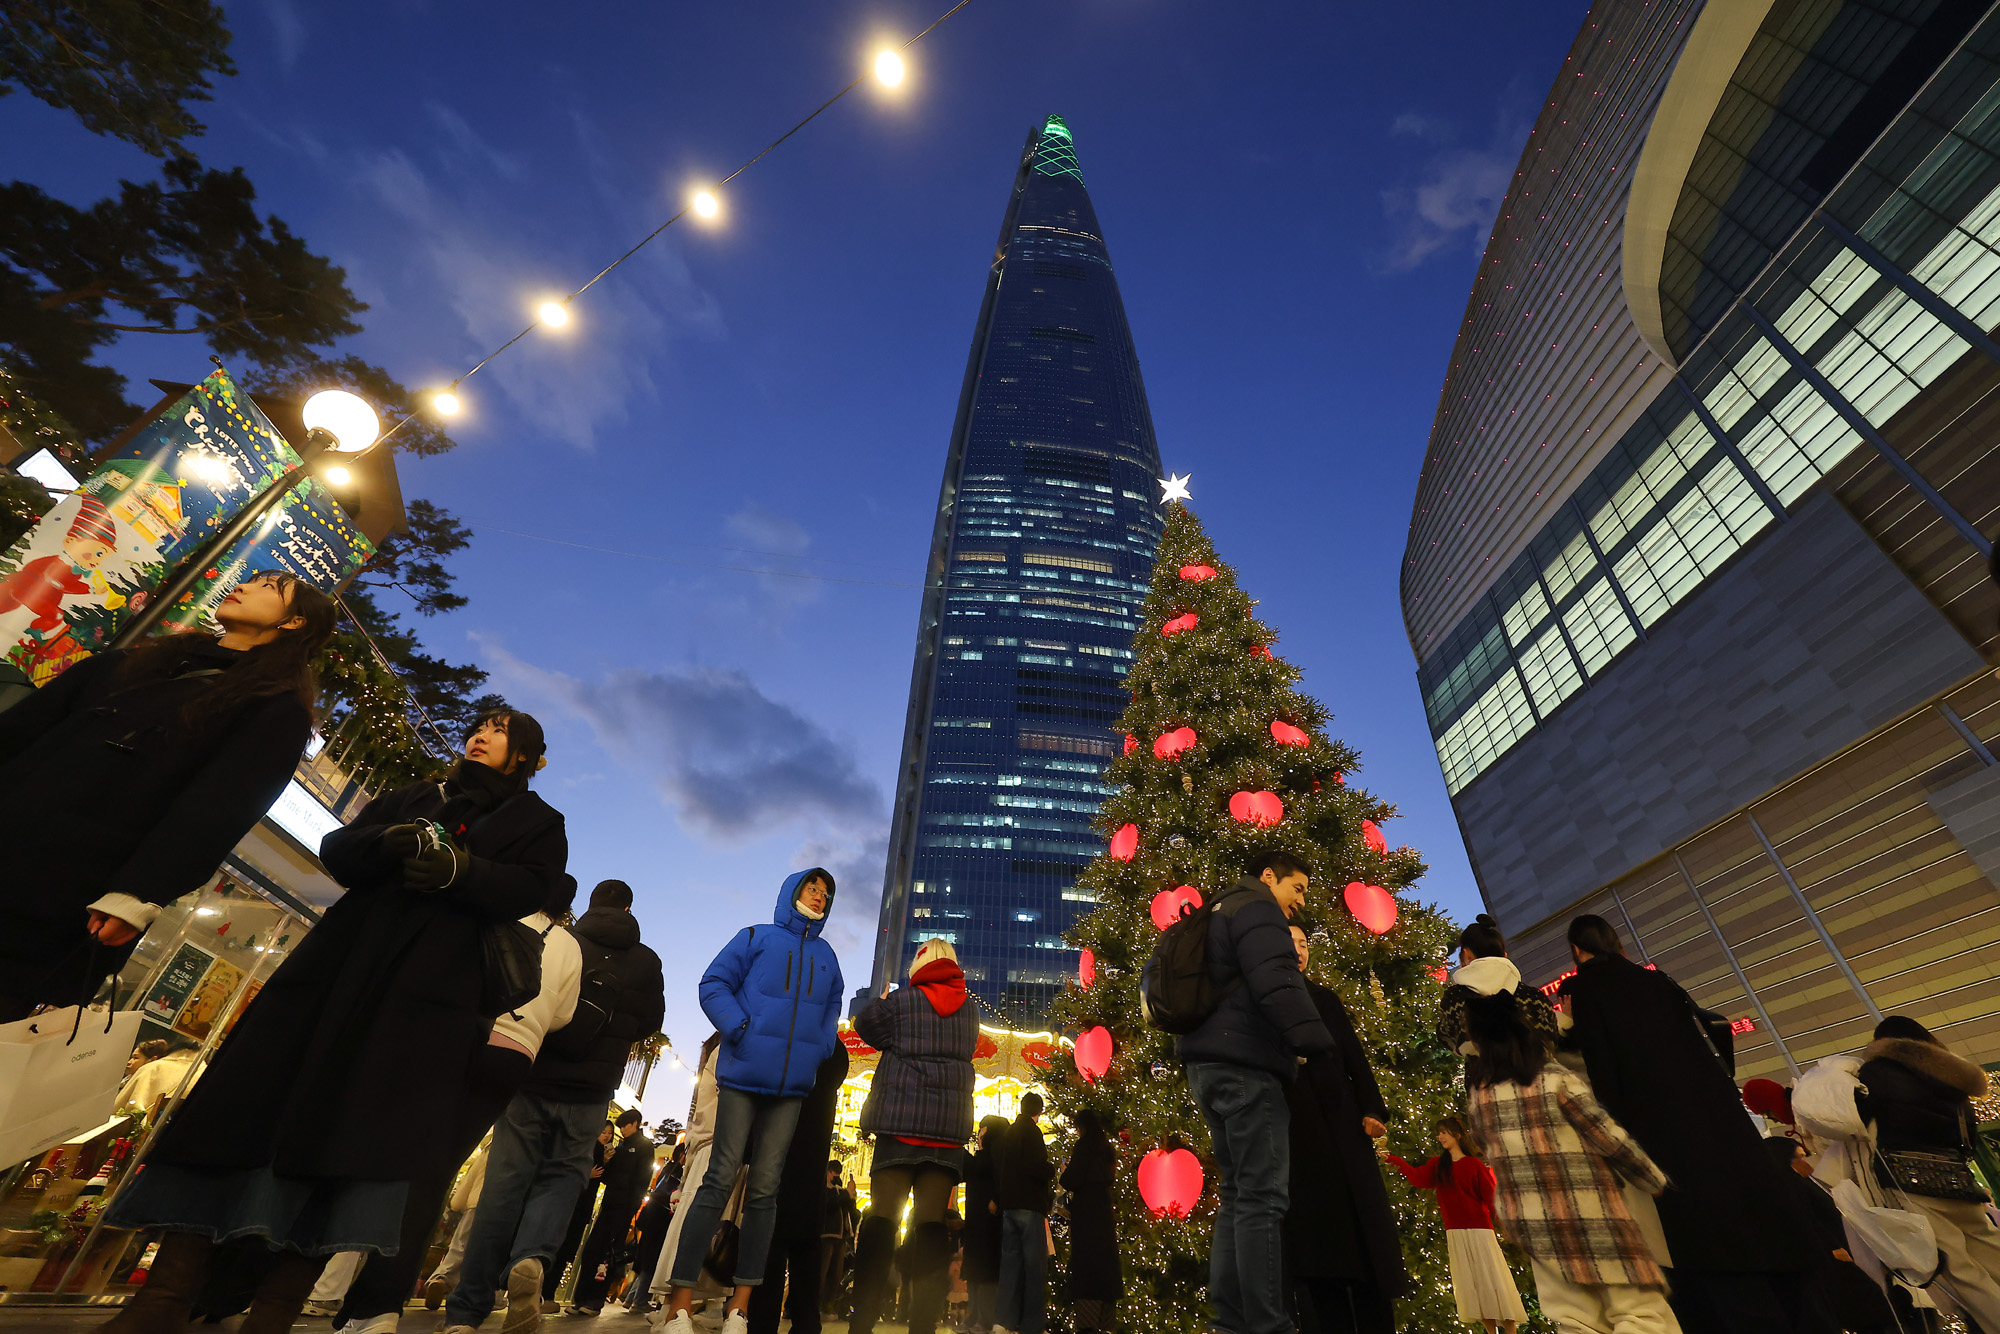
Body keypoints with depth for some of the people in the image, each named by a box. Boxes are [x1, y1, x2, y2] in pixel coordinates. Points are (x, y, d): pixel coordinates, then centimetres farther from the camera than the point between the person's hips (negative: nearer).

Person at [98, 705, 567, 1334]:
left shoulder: (539, 822, 11)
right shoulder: (410, 798, 25)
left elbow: (533, 889, -5)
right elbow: (336, 850, 13)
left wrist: (460, 870, -22)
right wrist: (389, 841, -10)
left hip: (430, 984, -4)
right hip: (344, 954, 4)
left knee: (359, 1128, -10)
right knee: (253, 1097, -5)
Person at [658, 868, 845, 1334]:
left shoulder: (826, 956, 15)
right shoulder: (757, 937, 3)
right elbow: (713, 984, -2)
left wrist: (819, 1052, 5)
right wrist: (741, 1031, -13)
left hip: (791, 1087, 4)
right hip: (743, 1077, -4)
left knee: (765, 1188, 6)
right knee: (720, 1181, -4)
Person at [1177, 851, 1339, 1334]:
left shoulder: (1221, 915, 26)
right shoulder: (1256, 907, -4)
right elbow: (1275, 981, -19)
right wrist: (1319, 1044, -20)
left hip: (1210, 1065, 10)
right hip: (1244, 1064, -10)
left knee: (1237, 1196, 11)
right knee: (1263, 1197, -8)